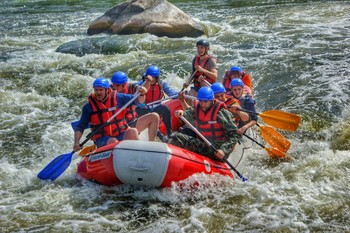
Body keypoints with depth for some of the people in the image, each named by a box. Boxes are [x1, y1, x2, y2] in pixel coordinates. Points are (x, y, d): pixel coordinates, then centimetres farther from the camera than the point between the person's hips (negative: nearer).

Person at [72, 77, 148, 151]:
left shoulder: (117, 98, 3)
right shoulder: (89, 107, 1)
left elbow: (138, 100, 8)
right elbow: (80, 127, 4)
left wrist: (142, 94, -14)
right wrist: (76, 143, -11)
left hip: (121, 135, 2)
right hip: (102, 139, -2)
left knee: (132, 131, -28)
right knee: (113, 142, -34)